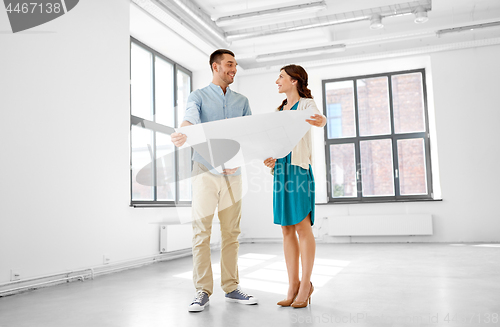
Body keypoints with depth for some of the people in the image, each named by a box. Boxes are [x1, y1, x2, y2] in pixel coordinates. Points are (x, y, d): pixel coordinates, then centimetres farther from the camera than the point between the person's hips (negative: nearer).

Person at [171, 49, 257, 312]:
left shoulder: (242, 101, 18)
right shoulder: (198, 96, 8)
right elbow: (190, 119, -15)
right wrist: (183, 133, -40)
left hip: (233, 173, 3)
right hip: (205, 171, -3)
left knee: (231, 233, 5)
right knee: (201, 232, -5)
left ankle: (231, 288, 14)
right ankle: (203, 290, 2)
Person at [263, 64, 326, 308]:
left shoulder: (306, 104, 1)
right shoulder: (279, 111, 21)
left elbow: (318, 117, -22)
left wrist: (320, 121, -46)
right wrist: (270, 159, -1)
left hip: (299, 168, -7)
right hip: (280, 170, 7)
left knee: (302, 226, -7)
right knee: (286, 229, 3)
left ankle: (306, 284, 4)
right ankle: (293, 285, 8)